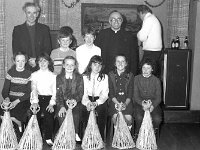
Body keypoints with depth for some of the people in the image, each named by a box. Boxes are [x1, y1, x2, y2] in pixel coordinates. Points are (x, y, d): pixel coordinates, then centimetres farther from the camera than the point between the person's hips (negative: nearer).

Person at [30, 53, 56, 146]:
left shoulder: (53, 76, 10)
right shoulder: (34, 75, 11)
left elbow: (55, 91, 3)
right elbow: (34, 89, 0)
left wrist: (52, 103, -11)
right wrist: (35, 101, -15)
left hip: (49, 98, -1)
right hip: (38, 98, 1)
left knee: (49, 114, -21)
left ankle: (48, 138, -8)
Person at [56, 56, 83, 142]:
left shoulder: (79, 77, 7)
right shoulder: (59, 78, 7)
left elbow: (80, 93, -1)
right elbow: (58, 94, -2)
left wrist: (74, 100, -23)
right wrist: (61, 106, -18)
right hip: (62, 103, 0)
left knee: (75, 115, -28)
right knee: (62, 115, -27)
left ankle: (75, 134, -10)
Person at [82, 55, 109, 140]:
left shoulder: (105, 77, 9)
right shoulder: (84, 77, 7)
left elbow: (104, 94, -2)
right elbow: (83, 93, -3)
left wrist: (96, 102, -22)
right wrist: (87, 102, -24)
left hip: (100, 102, 0)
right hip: (87, 101, 0)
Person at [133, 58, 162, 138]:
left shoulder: (156, 80, 3)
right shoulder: (137, 79, 2)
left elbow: (158, 97, 0)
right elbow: (135, 95, -3)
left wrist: (152, 105, -22)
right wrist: (142, 103, -23)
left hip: (153, 104, 1)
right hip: (139, 103, -1)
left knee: (157, 119, -27)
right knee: (139, 117, -31)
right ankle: (137, 134, 3)